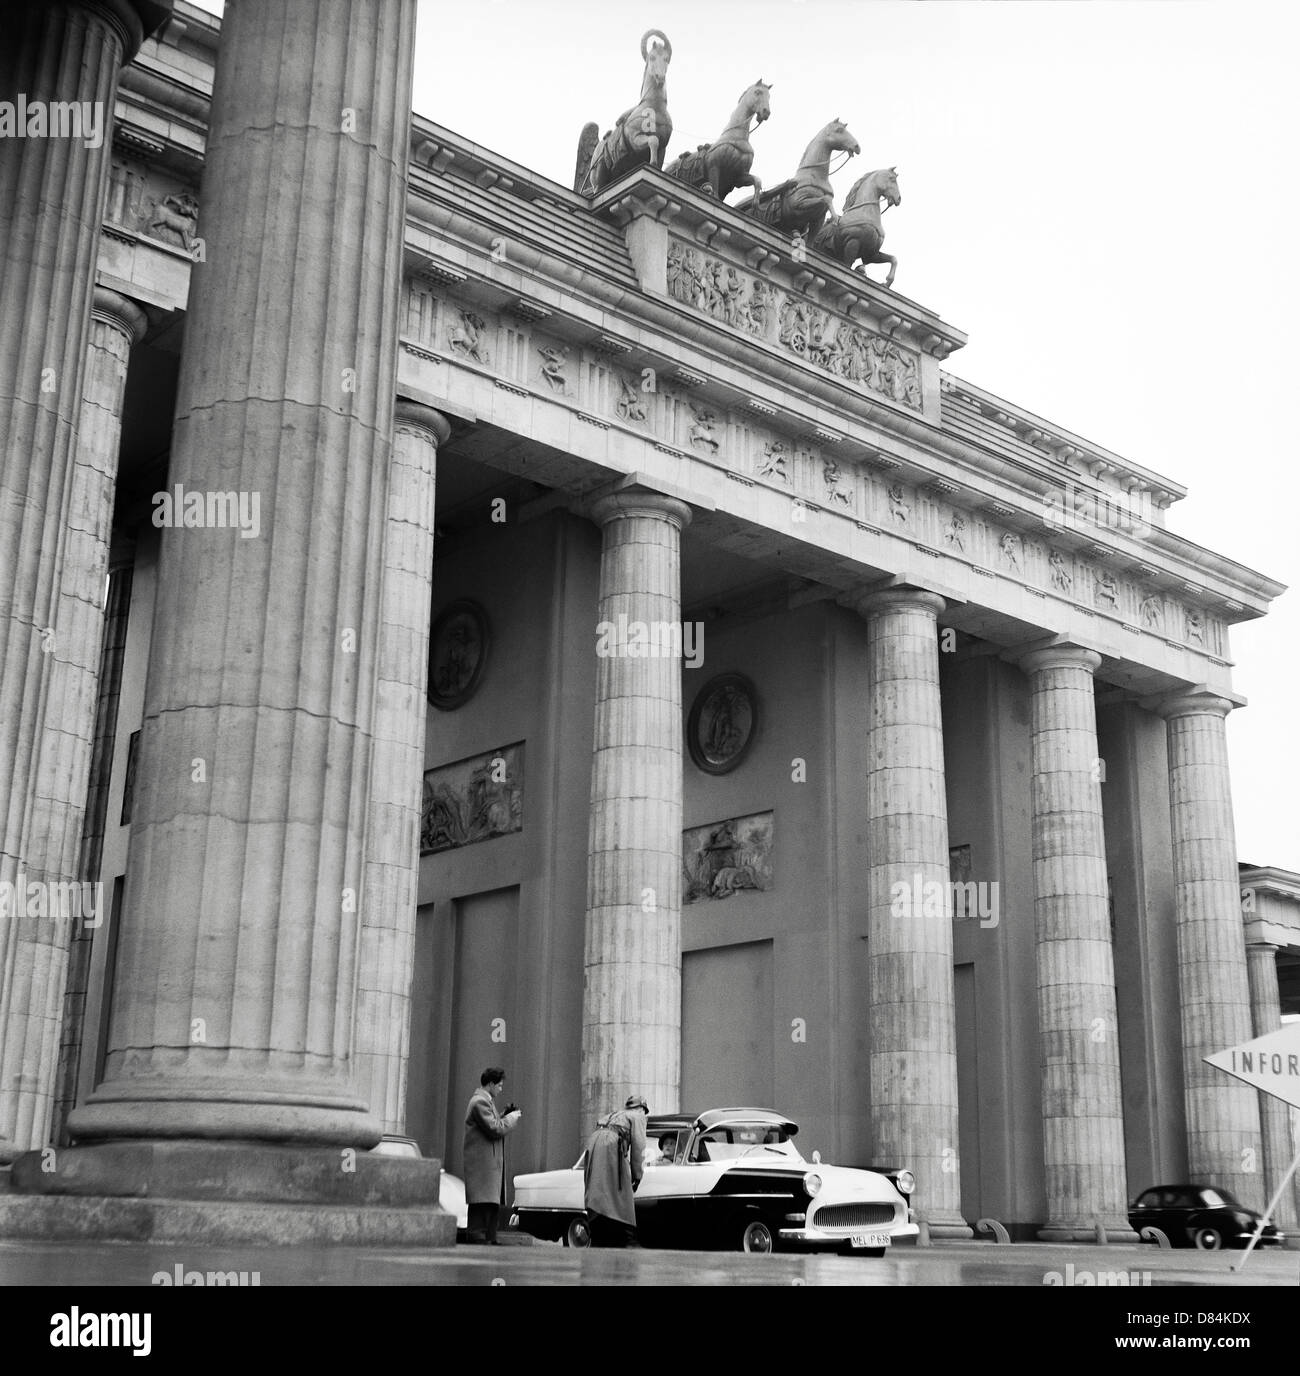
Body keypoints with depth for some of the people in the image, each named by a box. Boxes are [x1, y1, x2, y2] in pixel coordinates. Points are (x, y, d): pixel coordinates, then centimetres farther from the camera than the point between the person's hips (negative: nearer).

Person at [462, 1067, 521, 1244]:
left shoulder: (484, 1101, 20)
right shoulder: (480, 1102, -14)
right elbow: (494, 1129, -20)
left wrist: (505, 1115, 12)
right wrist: (512, 1118, -7)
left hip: (491, 1162, 11)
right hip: (482, 1163, -11)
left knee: (493, 1203, 10)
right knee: (483, 1202, -12)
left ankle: (489, 1238, 12)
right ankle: (476, 1235, -11)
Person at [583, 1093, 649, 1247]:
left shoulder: (614, 1114, 36)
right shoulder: (638, 1116, 16)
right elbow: (638, 1146, 6)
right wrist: (637, 1175, 11)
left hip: (592, 1142, 7)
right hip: (611, 1144, -7)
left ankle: (597, 1242, 5)